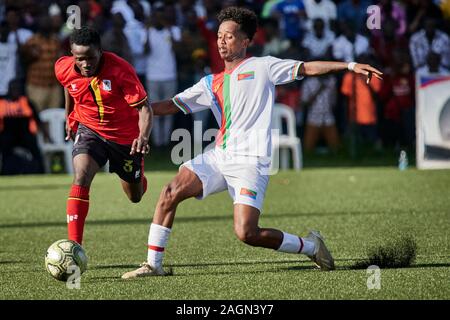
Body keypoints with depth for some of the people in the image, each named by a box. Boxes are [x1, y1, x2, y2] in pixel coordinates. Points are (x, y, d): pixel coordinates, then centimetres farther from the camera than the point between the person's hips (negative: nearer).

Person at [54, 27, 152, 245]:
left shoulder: (120, 70, -30)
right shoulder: (64, 69, -17)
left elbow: (144, 107, -30)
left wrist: (143, 137, -47)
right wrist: (69, 117, 20)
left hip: (126, 136, -1)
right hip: (89, 129, 1)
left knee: (135, 196, 16)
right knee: (81, 177, -26)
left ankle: (137, 177, 57)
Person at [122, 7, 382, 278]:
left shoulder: (261, 67, 5)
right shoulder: (212, 83, 20)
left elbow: (308, 68, 1)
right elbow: (173, 105, 21)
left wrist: (350, 66, -8)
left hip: (251, 161, -6)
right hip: (219, 156, 6)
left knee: (247, 233, -17)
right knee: (170, 194, -10)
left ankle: (311, 246, 6)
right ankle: (153, 264, -3)